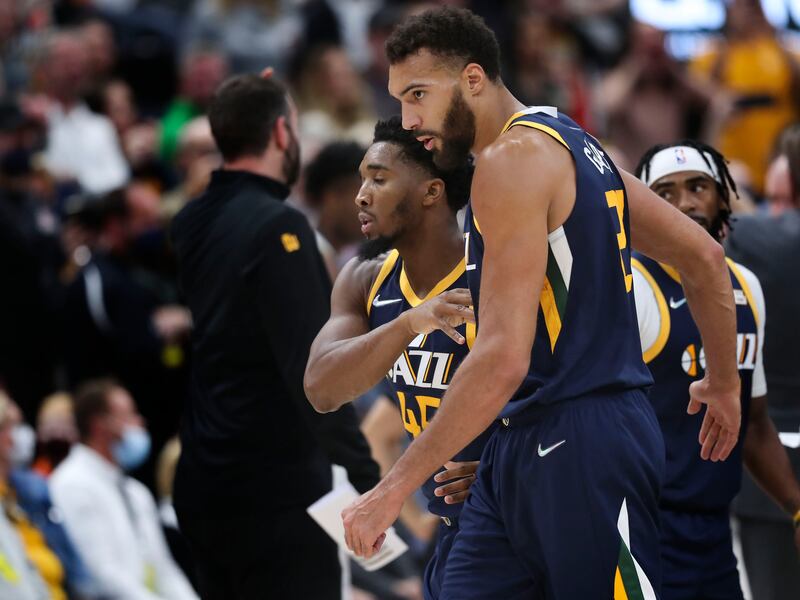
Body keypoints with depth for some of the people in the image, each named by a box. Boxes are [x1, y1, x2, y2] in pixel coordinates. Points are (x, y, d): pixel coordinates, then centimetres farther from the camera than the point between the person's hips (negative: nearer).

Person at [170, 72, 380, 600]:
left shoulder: (193, 223, 8)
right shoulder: (277, 227, -16)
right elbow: (311, 368, -22)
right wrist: (366, 479, -20)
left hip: (204, 484, 8)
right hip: (277, 489, -8)